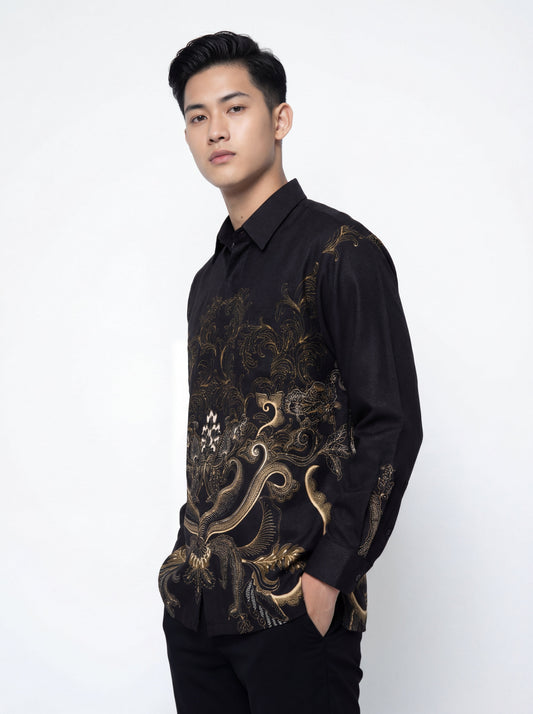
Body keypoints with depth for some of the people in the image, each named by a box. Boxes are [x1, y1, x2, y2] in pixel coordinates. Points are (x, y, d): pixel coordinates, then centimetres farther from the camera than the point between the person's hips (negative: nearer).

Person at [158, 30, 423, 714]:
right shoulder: (210, 280, 15)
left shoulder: (340, 251, -7)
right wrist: (189, 564, 10)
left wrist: (330, 574, -16)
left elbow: (392, 425, -13)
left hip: (293, 606, -6)